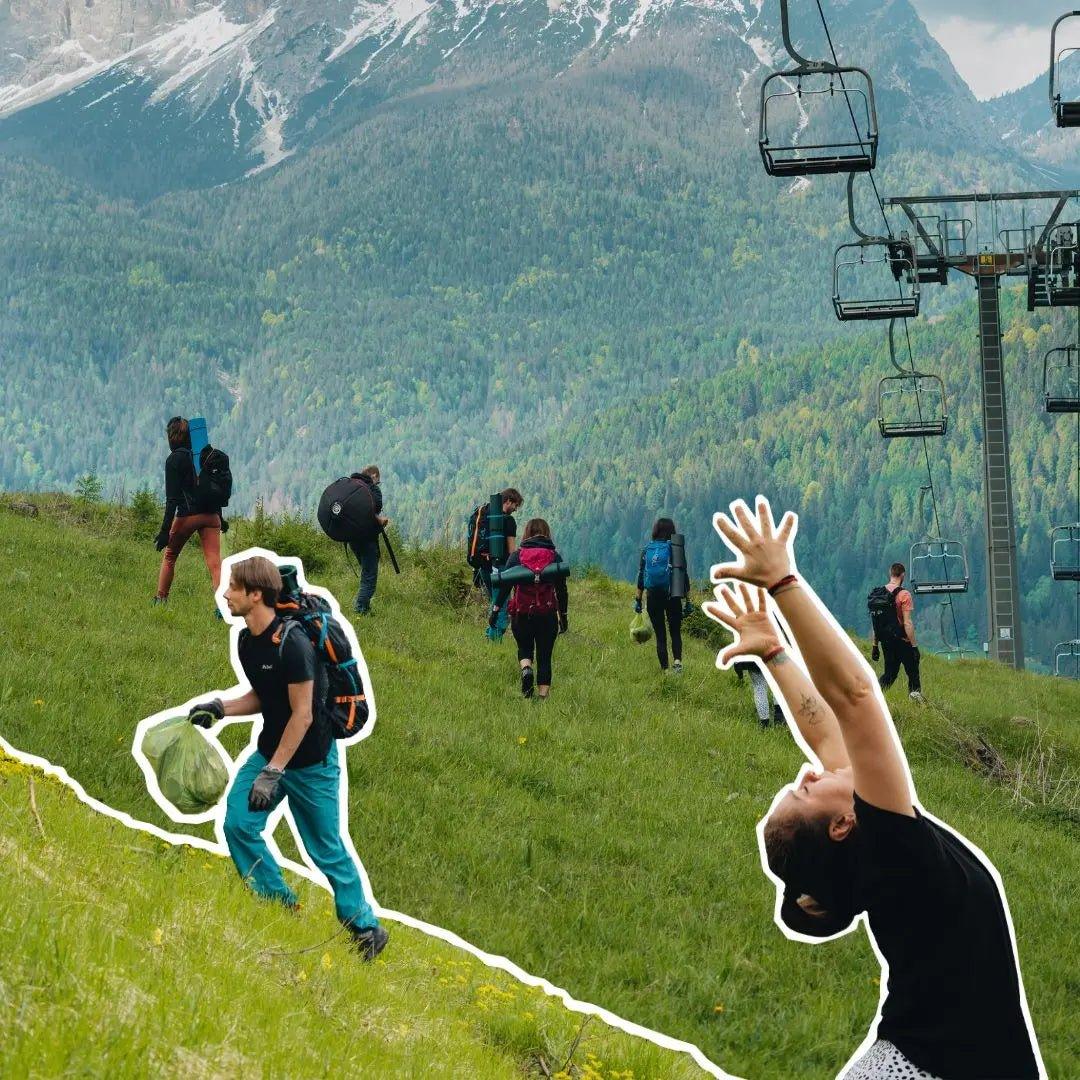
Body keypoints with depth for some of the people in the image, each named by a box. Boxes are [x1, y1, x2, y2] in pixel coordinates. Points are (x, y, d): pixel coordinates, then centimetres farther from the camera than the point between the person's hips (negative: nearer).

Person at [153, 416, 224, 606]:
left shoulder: (174, 459, -5)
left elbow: (172, 498, -10)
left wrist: (165, 529, -11)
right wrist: (220, 517, 26)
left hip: (187, 515, -4)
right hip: (211, 515, 4)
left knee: (169, 556, 18)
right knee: (214, 562, -6)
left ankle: (161, 599, 22)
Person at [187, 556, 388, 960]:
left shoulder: (291, 644, -25)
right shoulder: (247, 641, 1)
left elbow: (302, 715, -23)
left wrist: (273, 772, -23)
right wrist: (220, 707, -3)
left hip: (311, 762, -7)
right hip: (269, 749, 8)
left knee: (327, 850, 1)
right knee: (238, 823, -7)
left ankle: (365, 927, 16)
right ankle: (279, 906, 7)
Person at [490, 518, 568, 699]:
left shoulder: (517, 556, 1)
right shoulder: (555, 557, 2)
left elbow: (505, 584, -3)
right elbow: (561, 589, 4)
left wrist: (495, 609, 1)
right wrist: (563, 616, 13)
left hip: (521, 613, 0)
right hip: (547, 614, 0)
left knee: (524, 649, 19)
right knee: (544, 658, 9)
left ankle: (526, 669, -12)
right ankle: (543, 696, 3)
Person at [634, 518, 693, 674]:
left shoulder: (647, 550, 3)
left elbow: (641, 576, 4)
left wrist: (638, 600, 10)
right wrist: (688, 601, 0)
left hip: (652, 597, 2)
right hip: (672, 596, -2)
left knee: (660, 635, 10)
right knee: (676, 633, 11)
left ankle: (664, 669, 7)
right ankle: (677, 660, -13)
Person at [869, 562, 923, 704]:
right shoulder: (903, 595, -12)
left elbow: (874, 623, 9)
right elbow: (907, 623, -16)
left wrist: (875, 646, 15)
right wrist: (914, 646, -12)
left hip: (885, 641, 5)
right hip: (902, 640, -5)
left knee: (890, 673, 15)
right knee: (913, 672, 6)